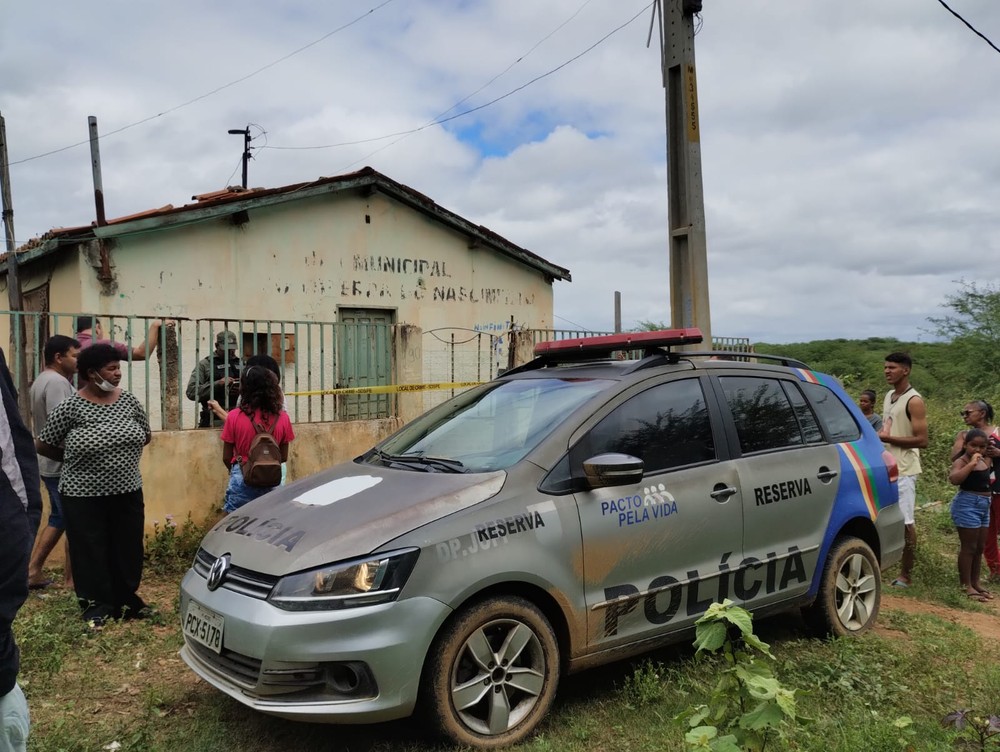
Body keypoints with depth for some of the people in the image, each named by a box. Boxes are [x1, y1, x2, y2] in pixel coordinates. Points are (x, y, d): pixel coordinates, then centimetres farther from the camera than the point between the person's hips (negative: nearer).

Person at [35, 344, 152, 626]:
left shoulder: (128, 400, 0)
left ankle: (126, 599, 27)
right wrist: (78, 459, 5)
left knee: (128, 549, 11)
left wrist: (123, 453, 8)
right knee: (91, 552, 6)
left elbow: (146, 436, 15)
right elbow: (43, 446, -3)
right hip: (84, 496, -4)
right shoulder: (70, 407, -12)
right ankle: (96, 605, 21)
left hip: (127, 492, 4)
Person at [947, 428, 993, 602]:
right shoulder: (961, 461, -13)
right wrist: (971, 463, -31)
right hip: (967, 504, -8)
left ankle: (975, 583, 25)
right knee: (969, 547, -4)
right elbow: (954, 479, -33)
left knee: (979, 548, 15)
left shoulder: (985, 461, 9)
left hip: (984, 505, 8)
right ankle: (966, 586, 1)